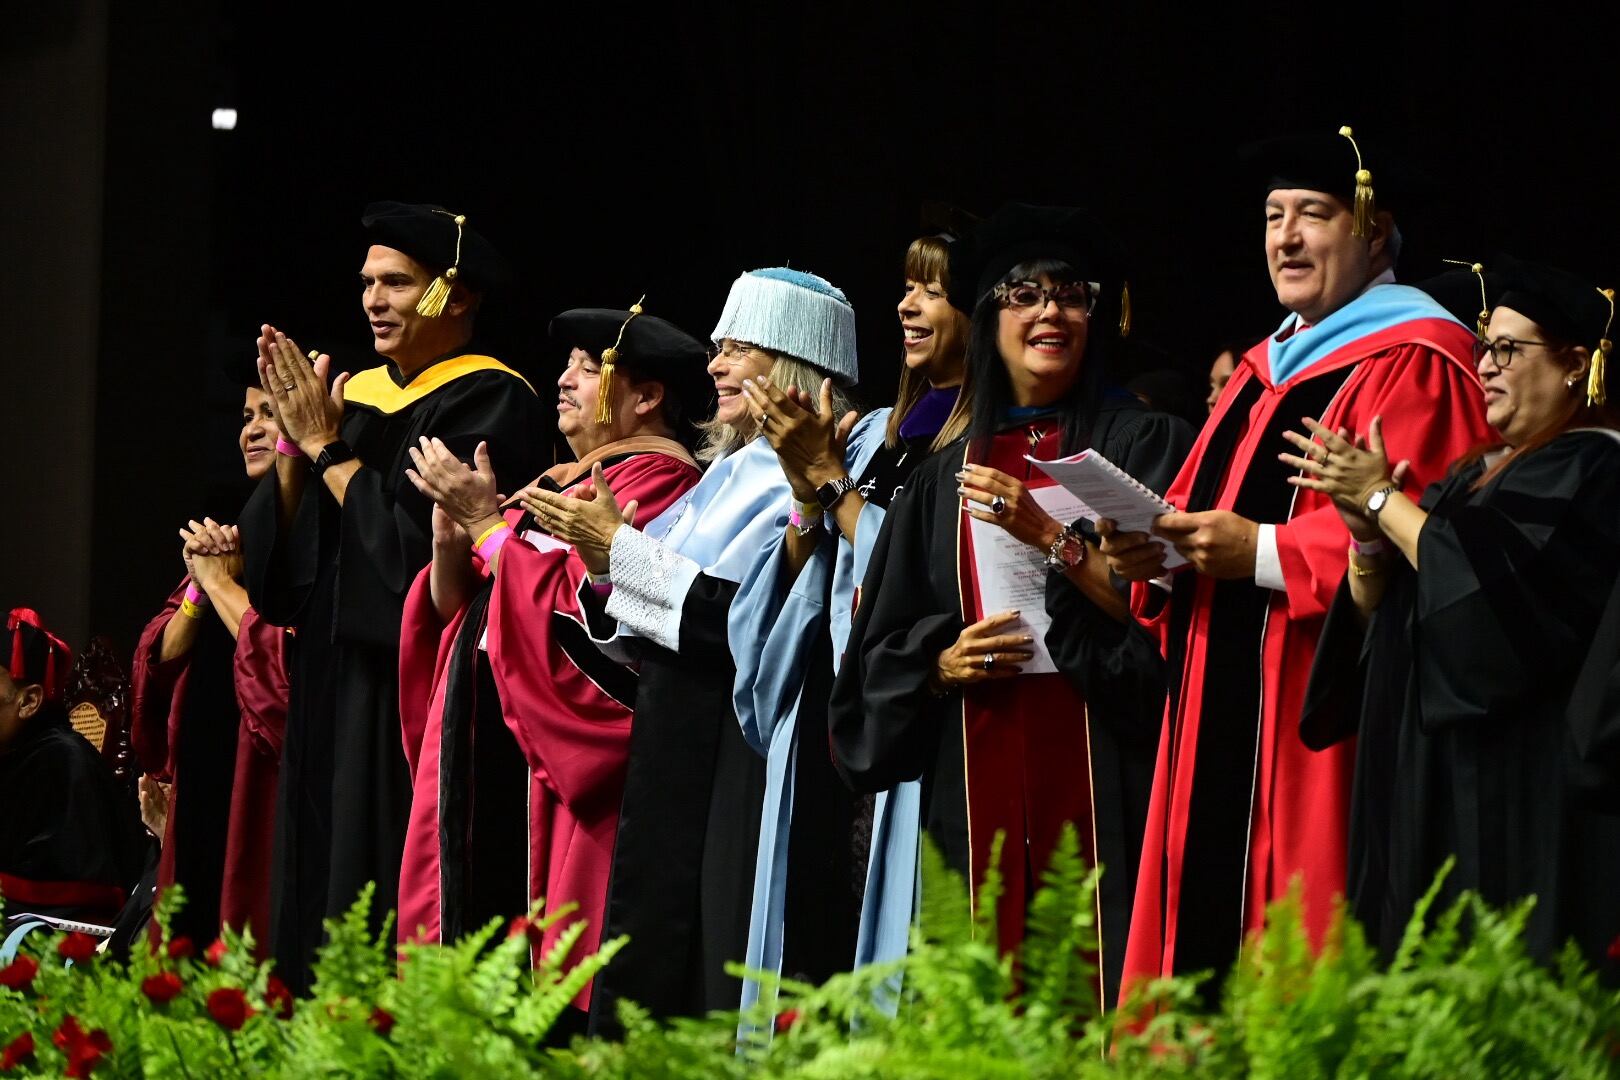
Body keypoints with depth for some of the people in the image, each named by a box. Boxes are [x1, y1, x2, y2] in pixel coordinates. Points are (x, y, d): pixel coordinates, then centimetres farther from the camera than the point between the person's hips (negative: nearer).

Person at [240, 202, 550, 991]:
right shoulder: (358, 396, 15)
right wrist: (292, 442, -4)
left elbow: (421, 539, -20)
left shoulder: (488, 401, -8)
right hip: (335, 685, 8)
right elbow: (280, 549, 11)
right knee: (321, 885, 7)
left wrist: (326, 446, -11)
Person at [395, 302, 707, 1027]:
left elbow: (578, 607, -21)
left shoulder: (655, 478, -9)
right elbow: (456, 607, 17)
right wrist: (451, 531, -2)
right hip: (493, 758, 10)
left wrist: (486, 522, -13)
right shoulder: (562, 482, 20)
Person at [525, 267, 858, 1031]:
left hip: (745, 768, -9)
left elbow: (747, 614, -21)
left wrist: (620, 546, -15)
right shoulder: (731, 474, 18)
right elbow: (645, 641, 18)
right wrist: (601, 556, 0)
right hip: (677, 764, 9)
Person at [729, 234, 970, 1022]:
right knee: (811, 941, 5)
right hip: (824, 720, 7)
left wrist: (829, 478, -9)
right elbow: (793, 585, 15)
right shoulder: (878, 432, 17)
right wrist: (806, 489, -2)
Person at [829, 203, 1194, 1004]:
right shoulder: (949, 473, 17)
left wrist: (1050, 538, -14)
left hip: (1102, 778, -3)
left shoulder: (1141, 444, 5)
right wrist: (943, 662, -4)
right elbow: (882, 648, 16)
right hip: (974, 784, 3)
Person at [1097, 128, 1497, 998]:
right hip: (1224, 725, 9)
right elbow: (1201, 508, 23)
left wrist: (1263, 553, -21)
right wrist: (1156, 550, 0)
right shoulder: (1265, 370, 22)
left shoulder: (1414, 363, -7)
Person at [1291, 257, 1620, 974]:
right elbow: (1377, 614, 14)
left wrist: (1383, 500, -13)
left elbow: (1493, 587, -22)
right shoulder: (1479, 474, 20)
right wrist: (1367, 533, -6)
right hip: (1430, 783, 9)